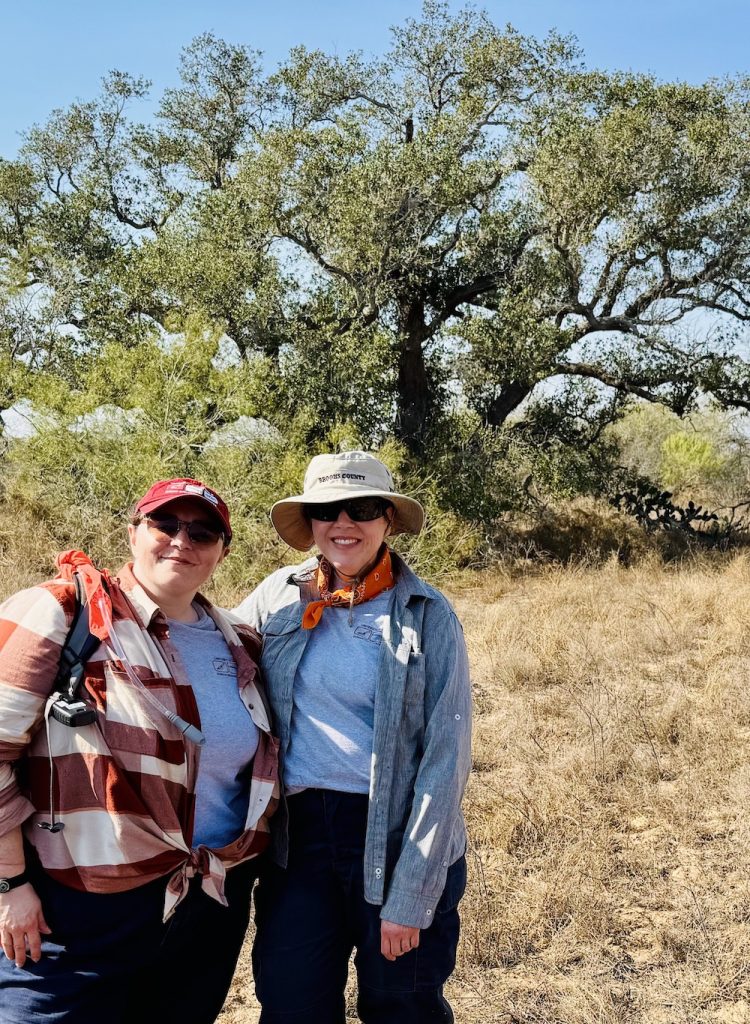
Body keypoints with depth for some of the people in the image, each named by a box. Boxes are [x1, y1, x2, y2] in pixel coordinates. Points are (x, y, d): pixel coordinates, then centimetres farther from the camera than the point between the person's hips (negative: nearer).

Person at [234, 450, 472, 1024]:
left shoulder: (429, 616, -7)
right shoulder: (279, 596, 0)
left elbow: (446, 757, -9)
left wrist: (411, 896, -11)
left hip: (395, 838, -2)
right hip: (297, 832, 2)